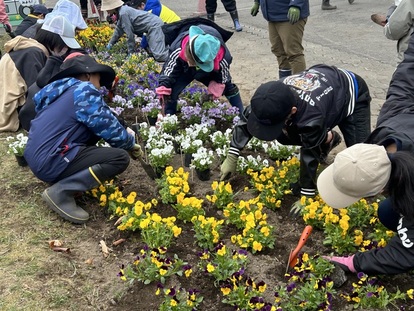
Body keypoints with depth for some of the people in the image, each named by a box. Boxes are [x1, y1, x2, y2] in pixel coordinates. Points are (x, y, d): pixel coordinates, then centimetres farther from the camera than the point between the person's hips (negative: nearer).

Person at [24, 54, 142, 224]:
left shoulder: (63, 90, 18)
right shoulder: (85, 91, -9)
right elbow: (109, 129, -9)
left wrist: (124, 138, 26)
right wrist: (130, 141, 10)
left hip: (36, 158, 10)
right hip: (50, 162, -10)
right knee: (120, 158, -10)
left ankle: (64, 178, 12)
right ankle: (60, 191, -13)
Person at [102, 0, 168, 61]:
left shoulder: (123, 13, -19)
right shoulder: (120, 11, 11)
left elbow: (130, 34, -16)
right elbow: (119, 30, 26)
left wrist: (131, 52, -6)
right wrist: (110, 43, 33)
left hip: (154, 25, -10)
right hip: (152, 26, 10)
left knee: (159, 56, -23)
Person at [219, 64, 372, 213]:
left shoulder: (312, 116, -47)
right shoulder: (274, 97, -29)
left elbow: (310, 155, -34)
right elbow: (246, 118, -14)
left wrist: (306, 197, -22)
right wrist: (231, 158, -16)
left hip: (353, 92, -6)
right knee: (284, 136, -4)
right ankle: (327, 139, 19)